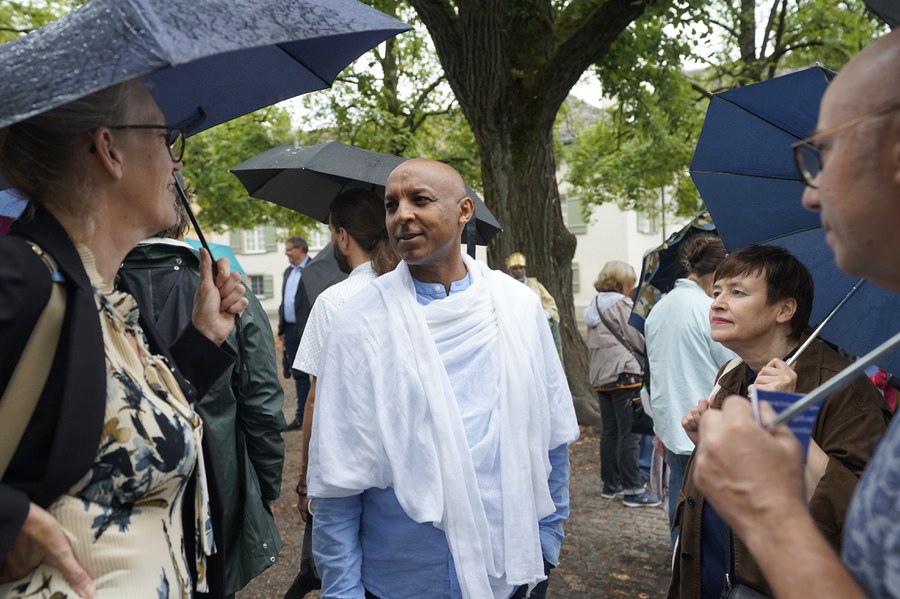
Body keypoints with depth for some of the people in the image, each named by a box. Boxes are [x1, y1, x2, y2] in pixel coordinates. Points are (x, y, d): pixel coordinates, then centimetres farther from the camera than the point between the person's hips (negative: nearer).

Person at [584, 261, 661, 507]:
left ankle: (610, 484, 22)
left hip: (601, 377, 8)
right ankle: (633, 489, -1)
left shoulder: (593, 308, 15)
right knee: (630, 434, -4)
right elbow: (640, 340, -10)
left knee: (609, 432, 14)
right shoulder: (623, 304, -9)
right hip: (624, 374, -8)